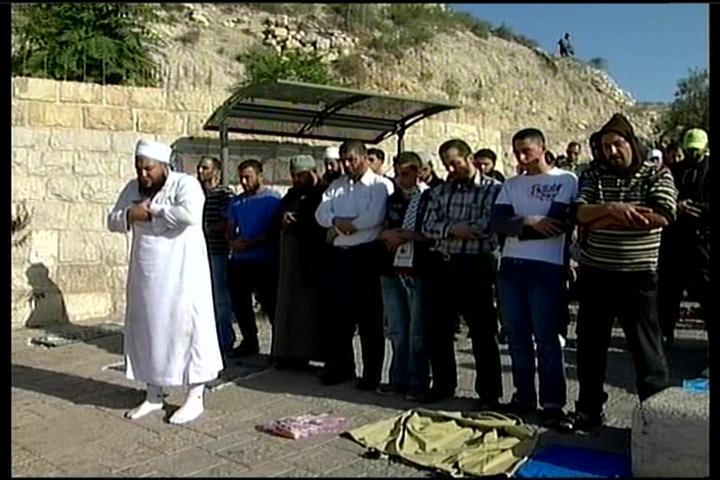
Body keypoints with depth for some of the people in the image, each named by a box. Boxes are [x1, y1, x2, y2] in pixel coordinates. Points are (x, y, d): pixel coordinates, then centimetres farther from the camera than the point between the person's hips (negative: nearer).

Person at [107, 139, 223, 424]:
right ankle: (154, 394, 26)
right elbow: (112, 221, 11)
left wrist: (154, 210, -19)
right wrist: (130, 215, -11)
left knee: (187, 327, -3)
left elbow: (190, 213, -31)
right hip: (146, 276, 7)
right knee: (147, 328, 12)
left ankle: (195, 398, 8)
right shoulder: (133, 188, 9)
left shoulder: (185, 184, -12)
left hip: (182, 273, -7)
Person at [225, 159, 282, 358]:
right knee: (239, 304, 12)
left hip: (265, 262, -6)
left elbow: (276, 231, -12)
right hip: (239, 261, 6)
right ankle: (249, 342, 26)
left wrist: (251, 243, -18)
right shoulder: (236, 202, 13)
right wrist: (233, 242, -6)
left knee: (270, 304, -2)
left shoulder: (273, 199, -6)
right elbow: (229, 230, 17)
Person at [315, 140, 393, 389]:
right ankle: (341, 366, 25)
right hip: (340, 256, 6)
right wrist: (337, 221, -16)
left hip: (368, 256, -5)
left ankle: (372, 373, 13)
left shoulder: (381, 185, -3)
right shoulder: (336, 185, 16)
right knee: (339, 313, 11)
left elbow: (376, 216, -19)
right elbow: (321, 213, 4)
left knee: (370, 317, 2)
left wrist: (347, 225, -8)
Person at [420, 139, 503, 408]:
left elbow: (490, 225, -18)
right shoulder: (440, 191, 12)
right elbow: (427, 227, 4)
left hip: (474, 267, -6)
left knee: (482, 332, 3)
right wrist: (452, 229, -15)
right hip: (441, 265, 6)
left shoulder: (493, 189, -4)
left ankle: (489, 393, 15)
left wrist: (451, 229, -8)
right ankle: (442, 384, 31)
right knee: (438, 329, 13)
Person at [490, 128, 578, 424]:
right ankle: (523, 397, 22)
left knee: (546, 339, 0)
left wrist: (516, 229, -8)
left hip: (546, 267, -5)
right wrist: (529, 221, -17)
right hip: (510, 267, 5)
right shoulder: (511, 185, 13)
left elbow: (559, 223, -13)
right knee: (517, 338, 10)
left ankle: (552, 402, 12)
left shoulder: (567, 180, 0)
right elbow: (496, 223, -1)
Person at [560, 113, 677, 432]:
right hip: (595, 274, 4)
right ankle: (589, 409, 26)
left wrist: (605, 218, -14)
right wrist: (612, 209, -24)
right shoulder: (594, 177, 8)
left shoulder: (657, 175, 0)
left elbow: (661, 216, -17)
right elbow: (579, 212, -7)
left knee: (646, 347, 4)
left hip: (637, 277, -3)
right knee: (590, 345, 12)